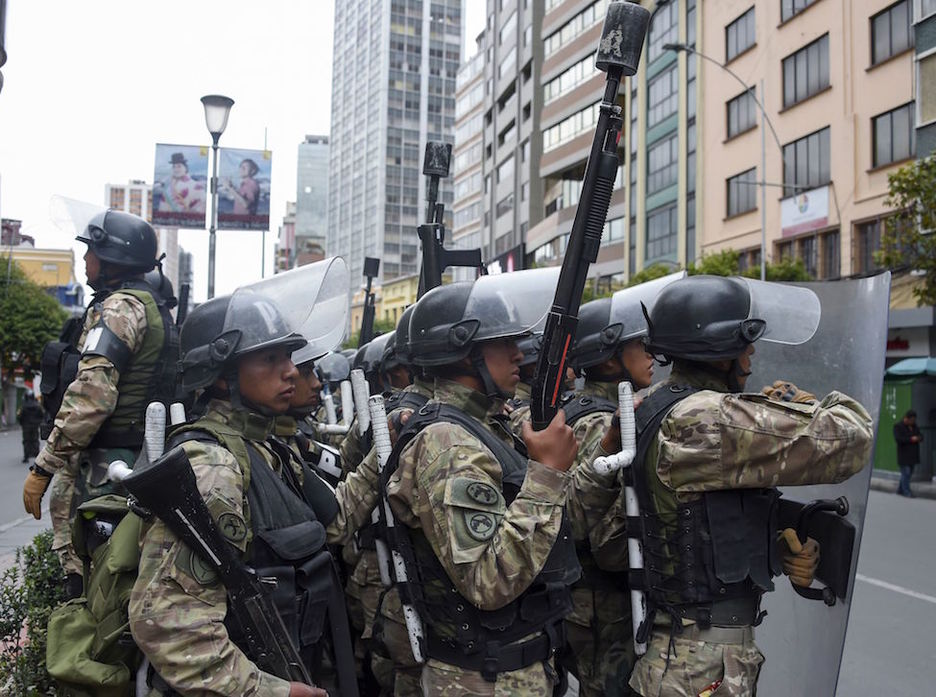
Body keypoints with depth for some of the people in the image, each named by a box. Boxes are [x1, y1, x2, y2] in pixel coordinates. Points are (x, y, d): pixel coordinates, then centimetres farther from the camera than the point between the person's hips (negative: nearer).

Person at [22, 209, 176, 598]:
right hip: (142, 460, 10)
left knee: (87, 576, -6)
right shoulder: (154, 305, 18)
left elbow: (91, 395, -23)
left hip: (104, 464, -10)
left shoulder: (119, 307, -13)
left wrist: (43, 467, -19)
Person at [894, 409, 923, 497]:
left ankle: (900, 490, 17)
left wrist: (918, 438, -11)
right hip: (904, 455, -7)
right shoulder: (898, 426, -7)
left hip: (913, 456, 7)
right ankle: (907, 492, -9)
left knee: (909, 473, 8)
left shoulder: (914, 426, 14)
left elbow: (920, 436, 13)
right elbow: (898, 439, -18)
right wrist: (911, 439, -19)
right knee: (905, 473, -10)